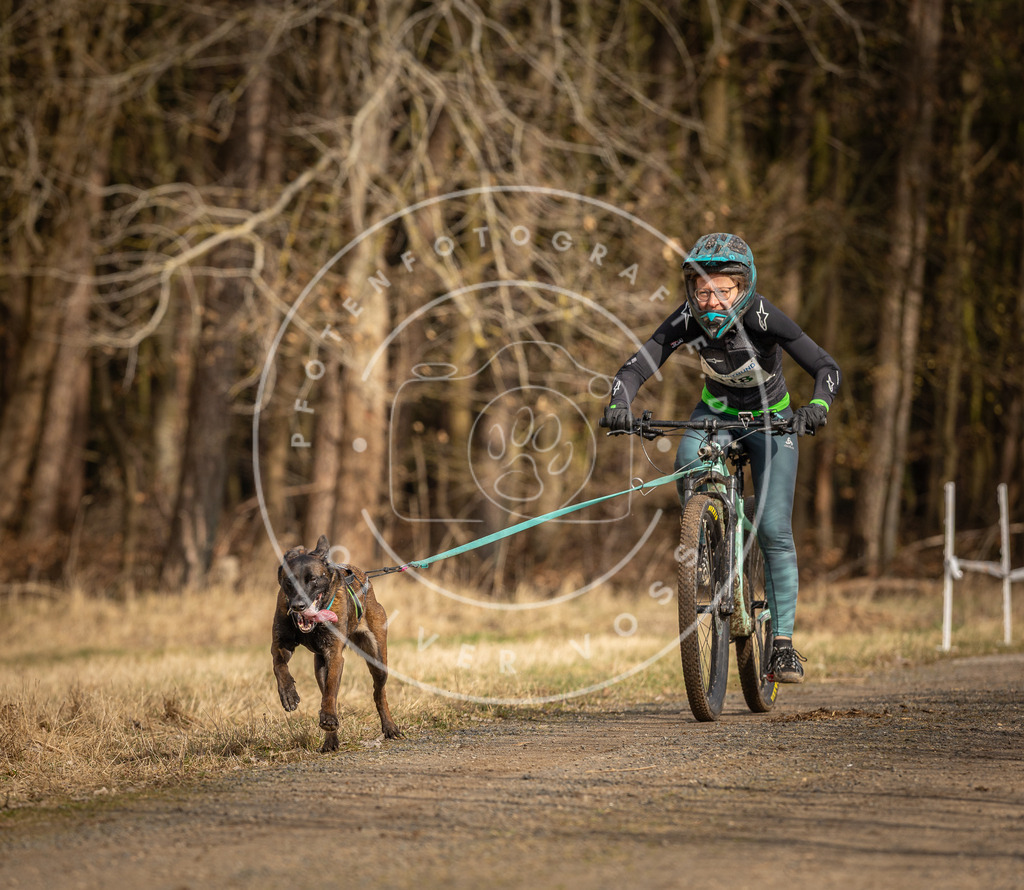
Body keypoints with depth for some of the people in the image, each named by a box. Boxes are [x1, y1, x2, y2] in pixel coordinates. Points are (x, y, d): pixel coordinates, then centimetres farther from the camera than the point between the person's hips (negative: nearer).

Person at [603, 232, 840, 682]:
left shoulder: (763, 317, -30)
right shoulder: (687, 320, -24)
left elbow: (826, 367, -32)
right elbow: (635, 368, -27)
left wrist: (817, 406, -52)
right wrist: (618, 406, -47)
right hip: (716, 412, 2)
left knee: (773, 528, -14)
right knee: (688, 466, -32)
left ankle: (783, 643, -8)